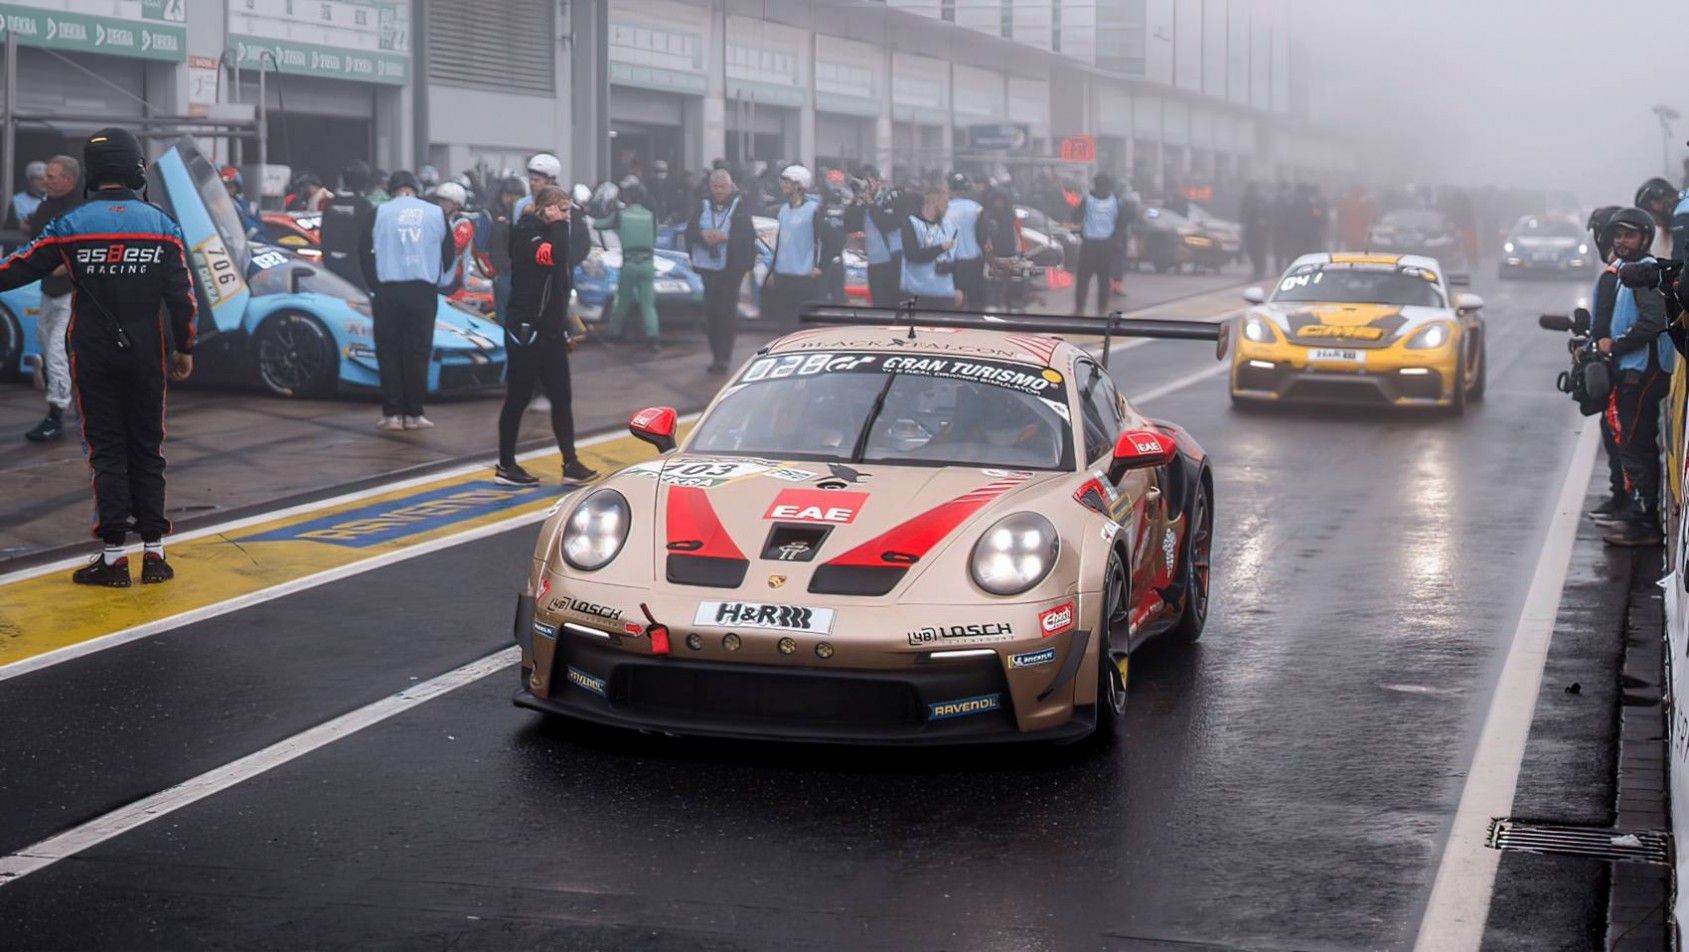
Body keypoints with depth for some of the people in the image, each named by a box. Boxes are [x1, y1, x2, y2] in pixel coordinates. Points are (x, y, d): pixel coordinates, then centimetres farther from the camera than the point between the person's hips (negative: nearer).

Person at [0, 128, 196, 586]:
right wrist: (184, 348, 8)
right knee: (147, 449, 10)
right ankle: (154, 552, 10)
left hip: (93, 356, -1)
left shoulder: (71, 225, -7)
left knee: (107, 450, 5)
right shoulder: (162, 225, -3)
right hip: (145, 356, 1)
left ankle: (114, 555, 4)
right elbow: (181, 295, -2)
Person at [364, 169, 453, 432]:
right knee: (418, 352, 4)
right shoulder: (435, 212, 6)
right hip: (423, 291, 1)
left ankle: (392, 414, 1)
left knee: (388, 352, 4)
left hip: (388, 291, -1)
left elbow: (367, 252, 3)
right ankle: (414, 414, 2)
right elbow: (449, 252, 12)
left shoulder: (380, 211, 1)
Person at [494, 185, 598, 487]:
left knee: (562, 398, 6)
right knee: (519, 397, -1)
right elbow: (555, 256, -32)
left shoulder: (548, 235, 16)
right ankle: (505, 466, 8)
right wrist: (558, 224, -18)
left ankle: (571, 464, 8)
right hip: (526, 330, -9)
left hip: (549, 331, 9)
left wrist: (564, 330, 21)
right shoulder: (526, 236, -12)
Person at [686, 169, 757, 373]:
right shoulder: (704, 206, 9)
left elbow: (748, 235, -11)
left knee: (726, 311, -9)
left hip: (732, 266, -4)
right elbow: (690, 231, 4)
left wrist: (726, 237, -24)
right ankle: (718, 354, 16)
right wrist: (703, 235, -17)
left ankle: (722, 356, -7)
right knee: (711, 311, 6)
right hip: (709, 266, 4)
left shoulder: (740, 206, -3)